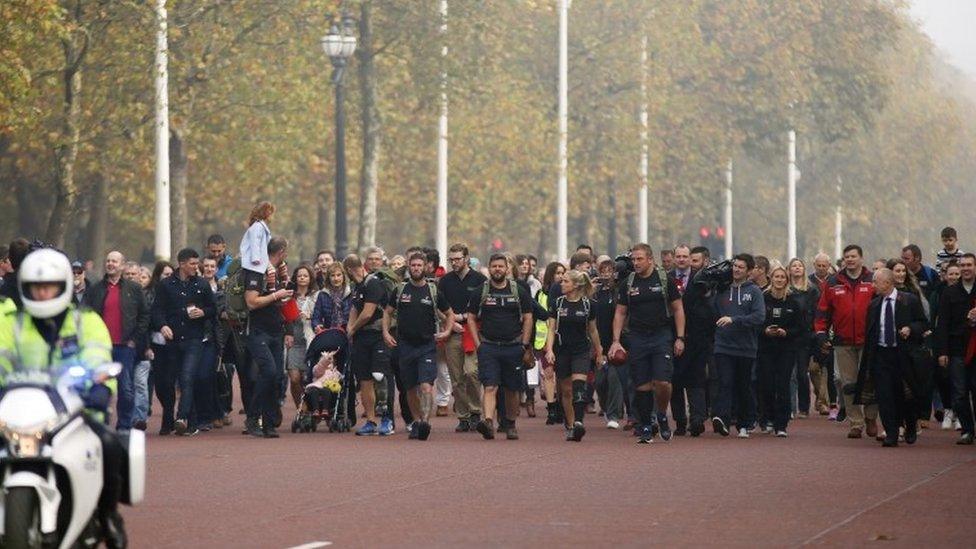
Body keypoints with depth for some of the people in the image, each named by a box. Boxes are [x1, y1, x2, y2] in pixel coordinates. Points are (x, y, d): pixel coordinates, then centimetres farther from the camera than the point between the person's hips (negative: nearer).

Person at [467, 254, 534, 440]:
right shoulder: (480, 292, 5)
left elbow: (528, 319, 7)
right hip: (488, 346, -1)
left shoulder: (519, 292, 5)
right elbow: (471, 318, 8)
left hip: (513, 347, 1)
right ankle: (488, 421, -29)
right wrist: (478, 344, -2)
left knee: (512, 389, 9)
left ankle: (510, 425, 24)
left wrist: (525, 346, 1)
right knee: (490, 387, -15)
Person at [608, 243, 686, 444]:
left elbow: (678, 309, 4)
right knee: (642, 386, 0)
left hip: (662, 336, -2)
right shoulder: (628, 283, 6)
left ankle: (662, 416, 12)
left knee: (662, 382, -14)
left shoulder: (665, 279, 0)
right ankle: (646, 426, 10)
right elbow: (620, 313, 11)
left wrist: (680, 338, -2)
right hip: (637, 338, 2)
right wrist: (616, 341, 1)